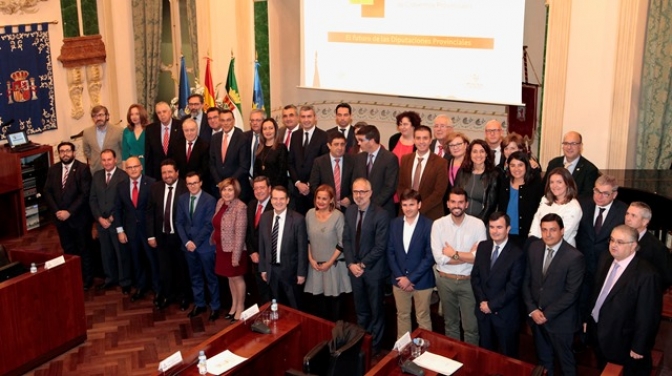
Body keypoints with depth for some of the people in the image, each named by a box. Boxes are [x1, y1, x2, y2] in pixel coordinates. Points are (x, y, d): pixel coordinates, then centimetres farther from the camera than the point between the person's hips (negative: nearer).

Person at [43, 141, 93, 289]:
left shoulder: (83, 169, -10)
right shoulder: (53, 169, 6)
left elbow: (85, 193, -16)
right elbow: (47, 192, 4)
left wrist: (69, 212, -19)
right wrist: (56, 211, -9)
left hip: (78, 217, -4)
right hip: (60, 217, 4)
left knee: (83, 249, 8)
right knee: (68, 249, 13)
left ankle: (87, 278, 22)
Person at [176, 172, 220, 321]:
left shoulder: (209, 200, -11)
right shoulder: (182, 199, 4)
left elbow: (209, 225, -13)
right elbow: (179, 223, 5)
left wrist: (196, 242, -15)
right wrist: (186, 242, -7)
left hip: (205, 245, -4)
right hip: (188, 245, 5)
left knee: (210, 277, 5)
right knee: (195, 277, 14)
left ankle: (215, 307, 16)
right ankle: (199, 304, 26)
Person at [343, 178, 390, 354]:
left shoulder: (381, 214, -17)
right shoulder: (350, 211, 2)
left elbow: (380, 246, -18)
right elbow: (346, 239, 4)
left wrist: (363, 265, -15)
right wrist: (351, 264, -7)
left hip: (373, 269, -5)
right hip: (354, 268, 5)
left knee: (376, 310, 11)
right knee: (360, 310, 18)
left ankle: (375, 345, 27)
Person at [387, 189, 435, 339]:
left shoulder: (429, 225, -12)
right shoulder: (394, 223, 1)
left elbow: (430, 256, -13)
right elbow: (390, 252, 3)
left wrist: (411, 278, -15)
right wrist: (400, 277, -7)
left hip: (421, 281, -4)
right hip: (399, 280, 4)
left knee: (423, 318, 9)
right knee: (402, 316, 16)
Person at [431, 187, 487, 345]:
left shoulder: (478, 224, -9)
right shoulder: (438, 224, -7)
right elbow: (439, 258, -15)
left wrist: (454, 253, -14)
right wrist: (468, 256, -15)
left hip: (469, 281, -1)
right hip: (445, 280, 1)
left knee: (471, 327, 6)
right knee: (450, 324, 19)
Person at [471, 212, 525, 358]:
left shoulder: (517, 254, -15)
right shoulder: (482, 246, 2)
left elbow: (513, 287, -17)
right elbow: (475, 276, 3)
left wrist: (492, 305, -15)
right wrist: (482, 301, -8)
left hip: (505, 313, -5)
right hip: (483, 309, 5)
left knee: (507, 355, 11)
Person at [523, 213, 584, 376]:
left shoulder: (574, 257, -19)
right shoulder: (534, 248, -2)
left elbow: (571, 293, -18)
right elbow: (526, 281, 2)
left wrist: (547, 314, -17)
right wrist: (532, 309, -7)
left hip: (560, 319, -5)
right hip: (535, 316, 5)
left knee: (565, 360, 15)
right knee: (543, 359, 22)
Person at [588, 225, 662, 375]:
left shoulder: (646, 274, -28)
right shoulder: (606, 261, -4)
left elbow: (647, 316, -22)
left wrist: (639, 347, -16)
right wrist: (590, 318, 9)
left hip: (623, 342, -6)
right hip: (599, 334, 6)